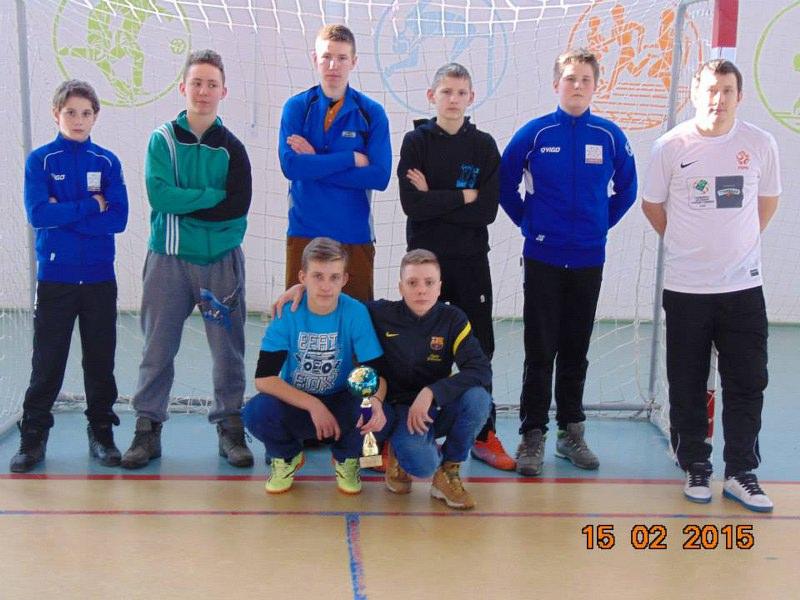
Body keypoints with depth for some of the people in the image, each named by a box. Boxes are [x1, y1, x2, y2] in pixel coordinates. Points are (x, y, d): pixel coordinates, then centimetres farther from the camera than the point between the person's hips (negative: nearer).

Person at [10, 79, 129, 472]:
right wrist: (90, 207, -13)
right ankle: (33, 437, 14)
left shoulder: (107, 162, 4)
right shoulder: (40, 160, -1)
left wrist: (63, 214, -13)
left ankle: (102, 433, 22)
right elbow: (37, 214, -15)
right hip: (55, 277, -2)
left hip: (100, 278, 2)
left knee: (101, 360, 9)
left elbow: (118, 219, -8)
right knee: (47, 362, 3)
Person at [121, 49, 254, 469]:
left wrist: (182, 204, -10)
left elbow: (239, 207, -9)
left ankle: (230, 428, 16)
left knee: (228, 348, 5)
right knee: (157, 347, 4)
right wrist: (212, 195, -11)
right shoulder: (162, 139, 2)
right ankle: (148, 429, 14)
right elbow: (159, 194, -12)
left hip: (221, 260, 1)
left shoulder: (232, 148, 3)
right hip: (168, 258, 0)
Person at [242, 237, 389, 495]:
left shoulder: (355, 313, -16)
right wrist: (313, 405, -30)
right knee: (255, 412, -31)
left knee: (367, 410, -33)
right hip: (294, 403, 0)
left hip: (339, 402, 0)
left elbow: (375, 371, -16)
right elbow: (264, 378, -21)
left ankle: (346, 459, 5)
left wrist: (375, 401, -40)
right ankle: (286, 457, 7)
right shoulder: (287, 312, -17)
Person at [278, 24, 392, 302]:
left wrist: (315, 163, -10)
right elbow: (290, 165, -12)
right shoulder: (296, 107, 2)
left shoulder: (372, 113, 2)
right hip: (304, 231, 0)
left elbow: (380, 175, -9)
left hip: (355, 234, 0)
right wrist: (351, 158, -11)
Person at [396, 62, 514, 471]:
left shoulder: (484, 146, 4)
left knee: (478, 348, 5)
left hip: (472, 261, 2)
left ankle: (484, 435, 14)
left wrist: (435, 200, -12)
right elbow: (412, 204, -13)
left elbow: (488, 210, -8)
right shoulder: (416, 141, 0)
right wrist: (463, 196, -11)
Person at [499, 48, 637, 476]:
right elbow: (505, 184, 4)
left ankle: (571, 432, 23)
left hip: (588, 261, 2)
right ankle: (533, 436, 9)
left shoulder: (610, 136, 0)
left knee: (576, 351, 12)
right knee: (540, 352, 1)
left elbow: (626, 189, 13)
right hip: (543, 260, -2)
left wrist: (602, 224, 7)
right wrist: (528, 223, 2)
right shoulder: (535, 133, -4)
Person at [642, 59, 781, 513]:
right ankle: (696, 468, 22)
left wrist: (741, 242, 12)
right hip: (686, 287, -1)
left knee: (747, 384, 4)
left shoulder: (761, 144, -1)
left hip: (743, 286, 1)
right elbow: (653, 204, 8)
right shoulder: (671, 146, -5)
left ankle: (741, 473, 16)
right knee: (688, 387, 7)